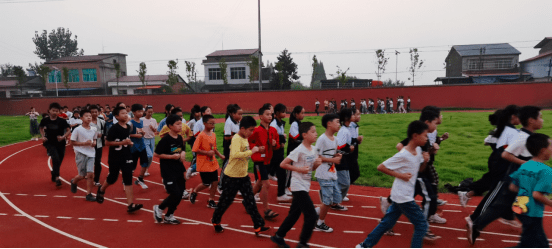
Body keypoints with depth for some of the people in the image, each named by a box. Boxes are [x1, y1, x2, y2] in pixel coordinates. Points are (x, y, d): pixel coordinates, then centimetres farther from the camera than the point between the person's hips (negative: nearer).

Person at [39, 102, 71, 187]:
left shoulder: (62, 121, -9)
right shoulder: (45, 120, -5)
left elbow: (69, 130, -6)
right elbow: (41, 128, 15)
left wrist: (63, 137, -22)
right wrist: (43, 136, 2)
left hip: (60, 144, 1)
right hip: (50, 143, -1)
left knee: (58, 162, 12)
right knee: (55, 158, -24)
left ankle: (53, 176, 39)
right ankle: (57, 178, -22)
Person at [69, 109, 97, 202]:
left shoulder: (94, 130, 4)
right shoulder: (77, 130, -9)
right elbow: (73, 142, -6)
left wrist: (94, 143, -3)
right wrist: (84, 143, -18)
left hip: (91, 154, 3)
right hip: (81, 154, -3)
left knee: (90, 174, -8)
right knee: (82, 175, 7)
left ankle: (89, 194, 2)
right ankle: (73, 181, 43)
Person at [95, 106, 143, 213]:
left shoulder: (128, 127, 4)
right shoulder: (114, 128, -15)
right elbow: (107, 143, -16)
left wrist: (129, 142, 5)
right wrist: (122, 142, -21)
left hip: (127, 157, 4)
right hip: (115, 158, -4)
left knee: (128, 180, -3)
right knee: (112, 179, 14)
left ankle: (131, 205, -5)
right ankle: (101, 190, 48)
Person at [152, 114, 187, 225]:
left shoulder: (180, 138, 6)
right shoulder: (165, 139, -15)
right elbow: (156, 154, -14)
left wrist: (183, 153, -2)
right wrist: (172, 156, -17)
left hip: (179, 170, 8)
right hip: (168, 171, -7)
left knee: (180, 193, 11)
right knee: (175, 194, -9)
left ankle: (168, 216, 28)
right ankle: (159, 208, 18)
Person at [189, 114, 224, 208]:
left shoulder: (213, 134, 6)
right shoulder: (201, 135, -15)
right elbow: (195, 150, -17)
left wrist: (220, 155, 3)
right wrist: (207, 153, -21)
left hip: (213, 163, 6)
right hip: (204, 164, -6)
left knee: (215, 182, 5)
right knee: (206, 184, 1)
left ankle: (211, 201, 20)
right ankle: (194, 192, 30)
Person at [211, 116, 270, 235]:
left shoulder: (245, 138, 6)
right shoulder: (236, 139, -22)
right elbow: (235, 154, -40)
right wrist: (251, 151, -35)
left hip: (243, 176, 7)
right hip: (232, 176, -7)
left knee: (250, 200, 4)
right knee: (226, 201, 9)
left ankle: (258, 226, 7)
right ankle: (215, 221, 32)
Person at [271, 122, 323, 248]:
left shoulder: (314, 149, 5)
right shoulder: (299, 150, -18)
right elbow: (283, 164, -18)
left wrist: (317, 163, -5)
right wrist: (299, 169, -21)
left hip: (305, 186, 8)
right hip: (298, 187, -8)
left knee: (294, 214, 17)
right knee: (312, 215, -7)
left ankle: (278, 236, 32)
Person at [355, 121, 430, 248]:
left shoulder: (418, 150, 3)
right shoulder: (403, 155, -22)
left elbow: (419, 169, 16)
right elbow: (381, 167, -19)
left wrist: (425, 161, -4)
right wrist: (399, 175, -20)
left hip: (406, 196, 8)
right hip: (403, 197, -8)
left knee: (387, 222, 15)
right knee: (421, 225, 0)